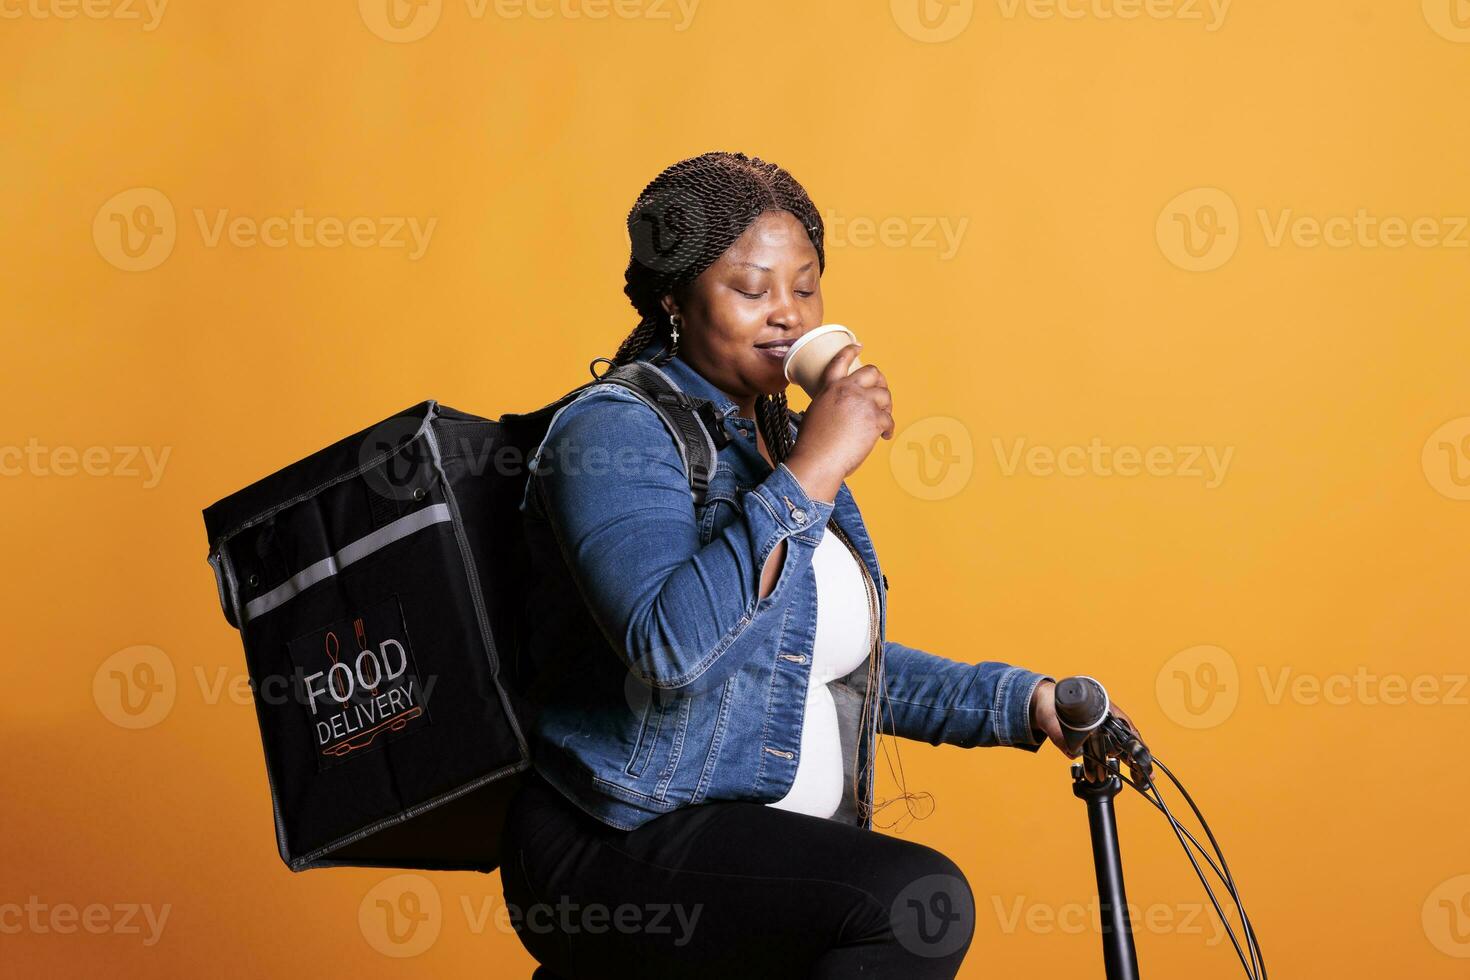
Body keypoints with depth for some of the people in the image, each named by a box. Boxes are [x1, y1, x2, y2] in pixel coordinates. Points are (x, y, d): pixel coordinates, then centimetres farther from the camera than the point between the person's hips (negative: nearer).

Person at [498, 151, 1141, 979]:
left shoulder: (781, 437, 16)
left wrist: (1025, 703, 11)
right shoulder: (615, 430, -10)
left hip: (769, 841, 8)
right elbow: (672, 647, -27)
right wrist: (810, 474, -24)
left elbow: (848, 662, 22)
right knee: (914, 901, -27)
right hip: (622, 846, -8)